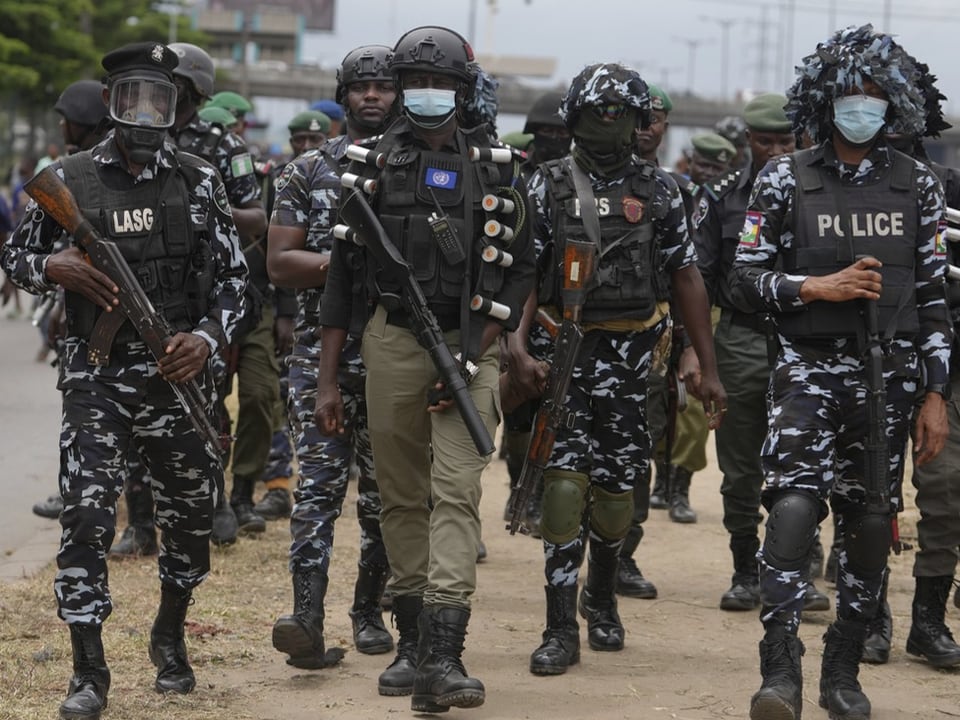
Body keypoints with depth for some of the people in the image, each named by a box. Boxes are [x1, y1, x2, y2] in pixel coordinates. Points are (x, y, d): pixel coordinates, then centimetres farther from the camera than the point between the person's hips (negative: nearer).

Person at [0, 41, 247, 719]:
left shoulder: (199, 181, 4)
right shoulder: (70, 180, 1)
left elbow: (234, 275, 7)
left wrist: (207, 337, -10)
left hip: (178, 373, 2)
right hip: (96, 377, -2)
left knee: (191, 515, 11)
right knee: (87, 518, -10)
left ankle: (170, 639, 35)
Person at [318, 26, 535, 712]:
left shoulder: (498, 170, 3)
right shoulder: (372, 164, 6)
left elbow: (519, 272, 3)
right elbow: (342, 275, 8)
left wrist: (473, 358, -9)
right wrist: (327, 379, 4)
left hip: (469, 345, -2)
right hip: (391, 340, 2)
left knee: (457, 491, -12)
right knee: (402, 495, 7)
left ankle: (444, 655, -20)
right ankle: (411, 638, 18)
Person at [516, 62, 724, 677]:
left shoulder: (659, 190, 6)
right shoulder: (549, 186, 3)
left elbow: (686, 278, 7)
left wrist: (709, 368, 3)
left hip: (633, 355, 2)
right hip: (566, 350, -2)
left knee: (617, 490, 8)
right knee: (565, 482, -11)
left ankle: (601, 598, 34)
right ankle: (562, 630, -6)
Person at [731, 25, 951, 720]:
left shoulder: (917, 185, 7)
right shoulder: (784, 181, 1)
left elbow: (934, 297, 8)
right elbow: (747, 280, 3)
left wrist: (935, 395, 4)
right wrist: (818, 287, -14)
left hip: (889, 375, 2)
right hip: (810, 369, -2)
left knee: (872, 524, 5)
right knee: (794, 506, -18)